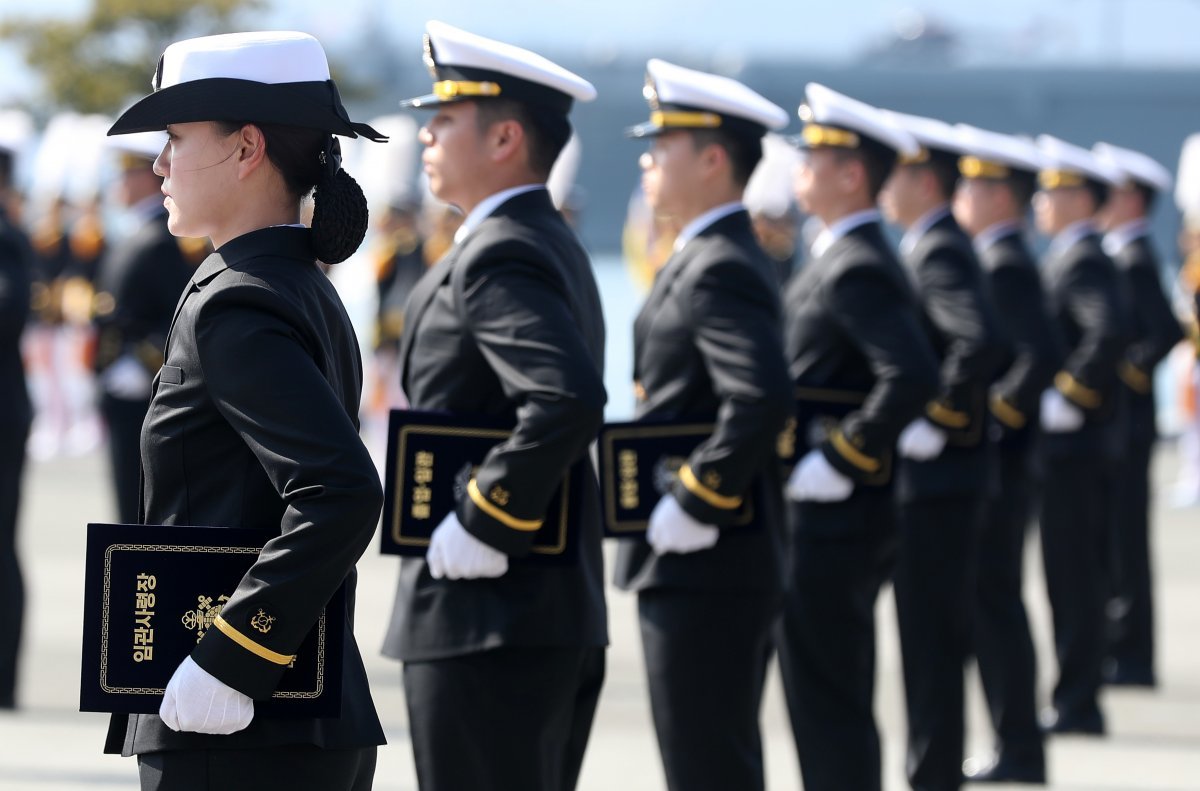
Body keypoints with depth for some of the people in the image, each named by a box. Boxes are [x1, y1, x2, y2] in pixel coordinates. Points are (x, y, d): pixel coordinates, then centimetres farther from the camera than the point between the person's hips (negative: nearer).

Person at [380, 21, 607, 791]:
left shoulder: (499, 257, -15)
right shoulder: (554, 244, 16)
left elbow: (568, 400, -30)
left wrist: (483, 525, -22)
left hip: (485, 623, -10)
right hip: (563, 618, 10)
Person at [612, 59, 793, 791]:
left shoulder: (718, 271, -16)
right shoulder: (715, 258, 16)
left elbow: (763, 399, -30)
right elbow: (755, 392, 23)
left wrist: (693, 504, -22)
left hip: (702, 567, -11)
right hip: (728, 565, 11)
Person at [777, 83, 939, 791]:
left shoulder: (856, 270, -17)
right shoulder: (850, 258, 14)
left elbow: (914, 377, -29)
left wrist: (838, 460, -22)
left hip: (830, 520, -10)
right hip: (836, 519, 10)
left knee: (828, 705, -6)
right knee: (839, 706, 15)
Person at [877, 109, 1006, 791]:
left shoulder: (938, 254, -16)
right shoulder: (938, 247, 15)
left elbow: (983, 342, -31)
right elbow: (976, 341, 25)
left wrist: (934, 422, -22)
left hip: (938, 474, -10)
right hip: (937, 475, 10)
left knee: (933, 638, -6)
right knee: (934, 635, 13)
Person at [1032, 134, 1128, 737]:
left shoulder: (1082, 262, -14)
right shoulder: (1070, 258, 17)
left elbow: (1110, 332, -29)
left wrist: (1066, 398, -24)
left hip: (1071, 442, -10)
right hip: (1072, 442, 10)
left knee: (1072, 575, -7)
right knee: (1077, 574, 12)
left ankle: (1077, 705, -4)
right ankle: (1077, 699, 16)